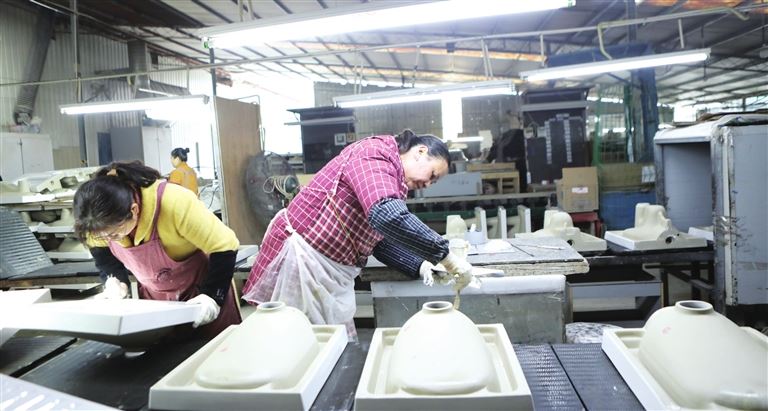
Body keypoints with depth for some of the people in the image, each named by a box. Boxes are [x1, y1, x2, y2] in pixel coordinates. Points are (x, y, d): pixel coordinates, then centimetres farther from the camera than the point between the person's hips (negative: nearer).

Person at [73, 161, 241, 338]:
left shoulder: (174, 203, -36)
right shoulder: (103, 218, -19)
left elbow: (225, 246, -26)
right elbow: (100, 251, 5)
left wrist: (213, 295, -32)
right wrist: (114, 281, -12)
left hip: (201, 293, -4)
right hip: (154, 297, 4)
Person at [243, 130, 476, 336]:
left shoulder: (393, 179, 14)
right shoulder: (376, 155, -17)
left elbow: (381, 241, 13)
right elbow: (387, 217, -35)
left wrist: (421, 266, -1)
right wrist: (445, 256, -31)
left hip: (330, 267, 10)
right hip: (304, 254, -10)